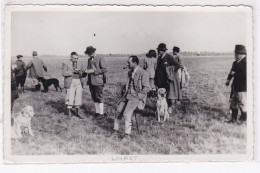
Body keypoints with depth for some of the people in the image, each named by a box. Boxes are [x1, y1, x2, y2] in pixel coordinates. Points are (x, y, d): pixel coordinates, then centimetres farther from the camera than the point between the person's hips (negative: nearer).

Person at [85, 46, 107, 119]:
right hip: (91, 81, 7)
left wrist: (94, 71, -17)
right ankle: (97, 112, 21)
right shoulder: (89, 60, 15)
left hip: (98, 81, -7)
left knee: (99, 97, -3)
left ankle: (101, 113, 3)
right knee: (94, 98, 11)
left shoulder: (100, 59, -6)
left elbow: (104, 69, -11)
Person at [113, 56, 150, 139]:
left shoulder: (143, 73, -10)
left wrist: (137, 95, -14)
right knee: (118, 111, 1)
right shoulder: (130, 72, 15)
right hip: (127, 95, 8)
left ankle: (127, 135, -9)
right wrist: (125, 91, 10)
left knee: (126, 114, -19)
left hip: (136, 96, -8)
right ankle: (115, 132, 14)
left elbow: (147, 88, -12)